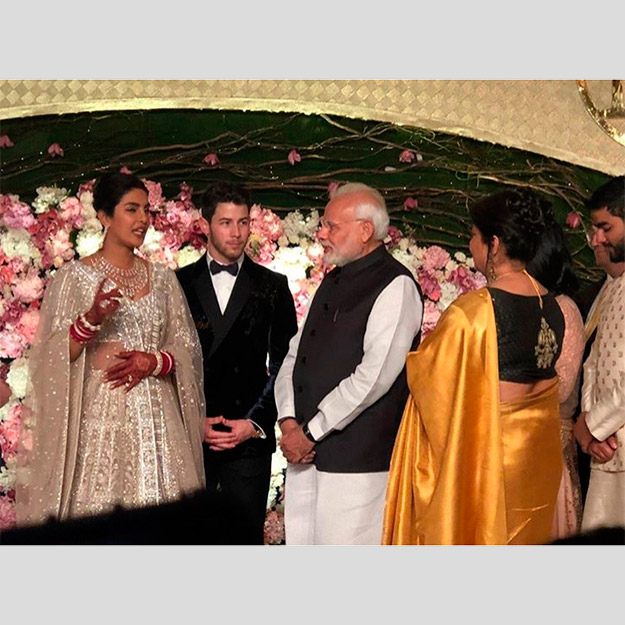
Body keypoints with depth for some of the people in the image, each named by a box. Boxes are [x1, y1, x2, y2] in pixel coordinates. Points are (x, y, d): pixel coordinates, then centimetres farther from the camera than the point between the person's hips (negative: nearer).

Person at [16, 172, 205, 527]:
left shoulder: (163, 278, 13)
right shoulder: (74, 277, 1)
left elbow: (189, 349, 12)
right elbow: (52, 355, -4)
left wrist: (153, 361, -8)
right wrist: (91, 318, -20)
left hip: (157, 420, 3)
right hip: (99, 419, -3)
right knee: (95, 511, -7)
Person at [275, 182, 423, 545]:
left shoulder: (395, 286, -9)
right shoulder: (333, 283, 19)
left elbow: (373, 377, -18)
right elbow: (294, 356, 17)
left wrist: (311, 433, -13)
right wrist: (288, 420, 0)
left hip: (357, 460, -8)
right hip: (306, 453, 8)